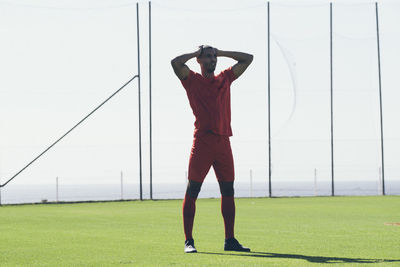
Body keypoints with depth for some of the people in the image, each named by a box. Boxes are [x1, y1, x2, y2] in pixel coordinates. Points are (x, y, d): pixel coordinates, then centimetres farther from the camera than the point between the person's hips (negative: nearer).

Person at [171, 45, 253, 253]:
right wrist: (195, 53, 4)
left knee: (228, 190, 5)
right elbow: (175, 63, -12)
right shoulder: (192, 80, 5)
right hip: (202, 141, -5)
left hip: (223, 141, 5)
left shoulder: (225, 78, 18)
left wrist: (221, 52, 18)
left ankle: (230, 240, 11)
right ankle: (188, 240, -2)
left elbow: (248, 58, 22)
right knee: (192, 190, -5)